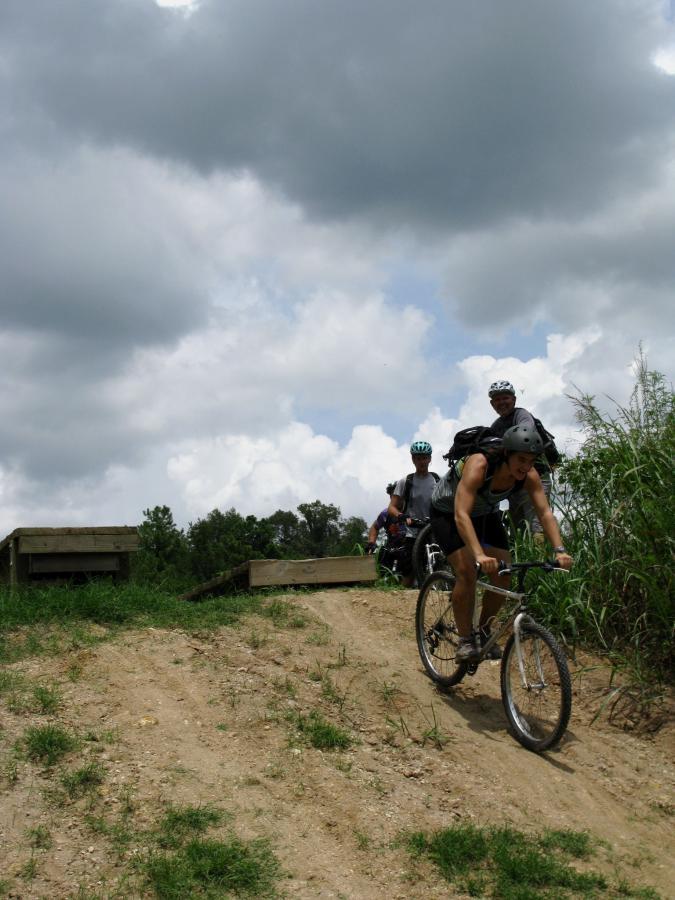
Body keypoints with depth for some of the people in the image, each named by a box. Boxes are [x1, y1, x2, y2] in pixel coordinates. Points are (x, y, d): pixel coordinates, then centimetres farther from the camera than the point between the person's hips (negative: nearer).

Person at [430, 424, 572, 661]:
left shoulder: (529, 476, -23)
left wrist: (560, 550, -39)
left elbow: (545, 512, -24)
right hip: (447, 512, -5)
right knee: (467, 571, -23)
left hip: (485, 513, 6)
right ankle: (465, 640, -9)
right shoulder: (478, 466, -39)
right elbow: (461, 515, -46)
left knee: (503, 575, -6)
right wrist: (479, 555, -57)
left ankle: (484, 632, 13)